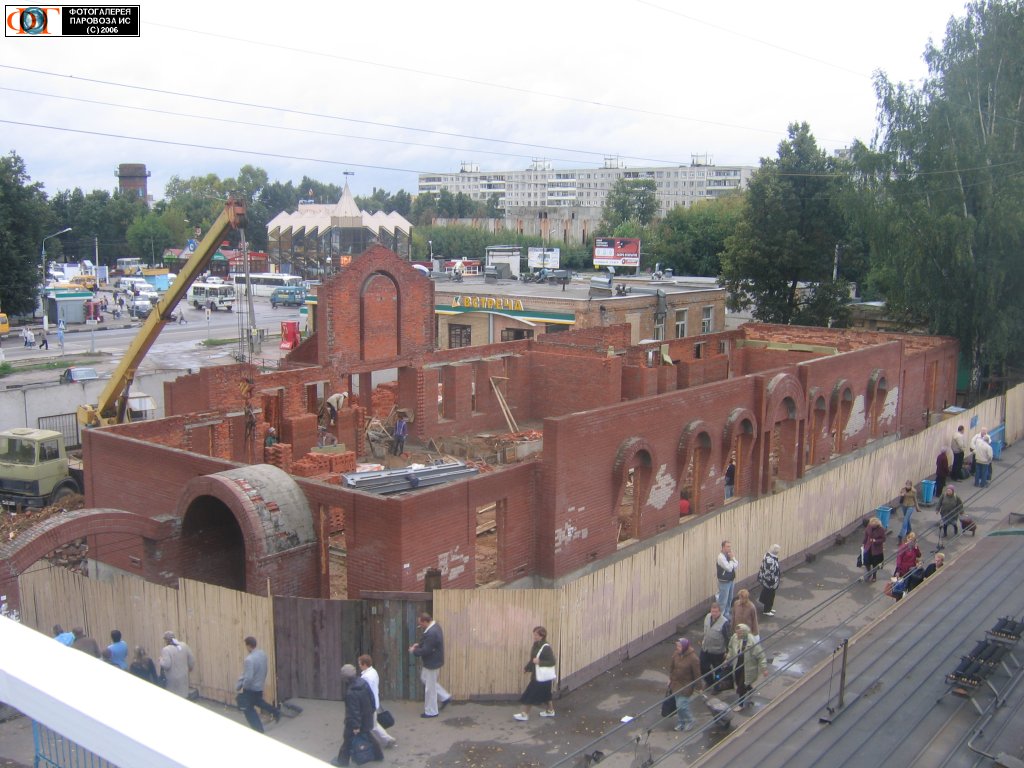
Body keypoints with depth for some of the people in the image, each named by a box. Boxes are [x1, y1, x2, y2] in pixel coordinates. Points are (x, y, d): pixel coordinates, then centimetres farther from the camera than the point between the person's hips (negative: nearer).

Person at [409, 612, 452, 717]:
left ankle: (431, 712, 20)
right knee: (425, 678, 25)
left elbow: (425, 651, -29)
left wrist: (414, 651, -13)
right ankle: (445, 697, 29)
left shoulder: (431, 633, -32)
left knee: (430, 687, 5)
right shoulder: (434, 625, 1)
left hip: (432, 663, -10)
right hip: (433, 661, 10)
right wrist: (419, 645, 5)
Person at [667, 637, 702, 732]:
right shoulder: (675, 654, -7)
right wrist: (670, 678, 14)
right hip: (676, 683, 6)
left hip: (686, 685, -6)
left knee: (682, 705, -7)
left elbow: (697, 674, -17)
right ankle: (681, 723, 30)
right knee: (679, 705, 14)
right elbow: (671, 666, 9)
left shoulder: (693, 658, -25)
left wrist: (698, 687, -11)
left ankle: (690, 721, 18)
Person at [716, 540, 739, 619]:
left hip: (731, 581, 9)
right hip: (724, 582, -9)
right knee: (723, 601, -4)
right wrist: (731, 559, -17)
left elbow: (737, 565, 4)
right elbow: (729, 568, -26)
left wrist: (733, 558, -10)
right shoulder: (721, 557, -22)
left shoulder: (729, 555, 5)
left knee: (729, 599, 18)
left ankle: (726, 615, 30)